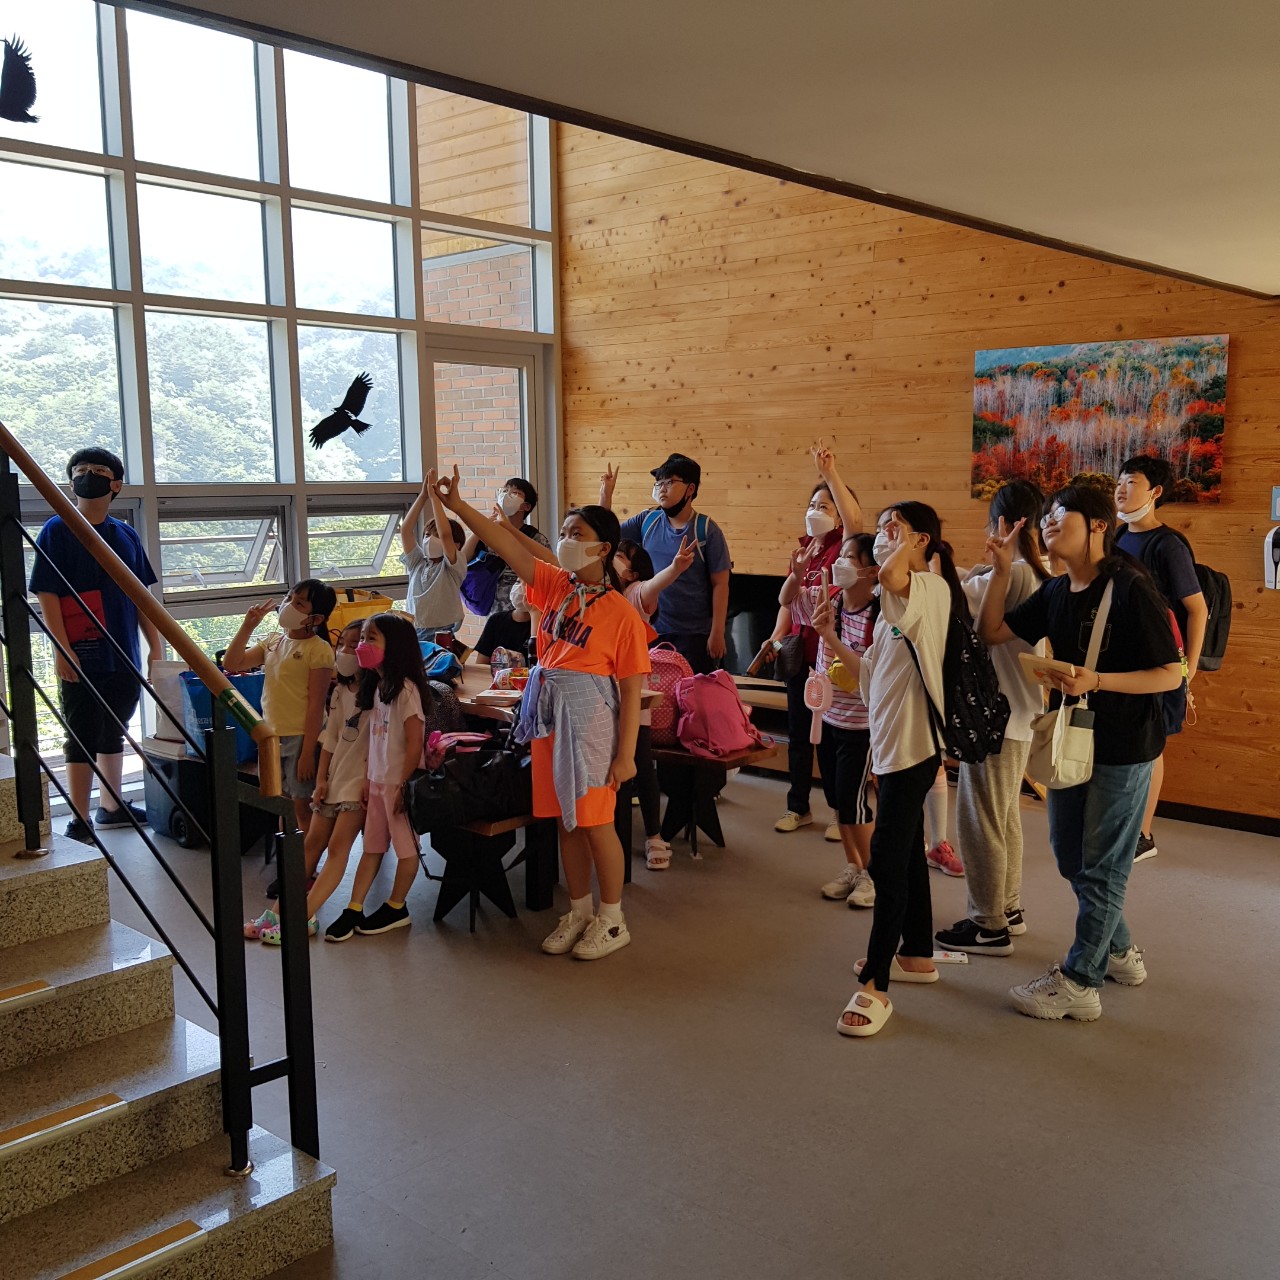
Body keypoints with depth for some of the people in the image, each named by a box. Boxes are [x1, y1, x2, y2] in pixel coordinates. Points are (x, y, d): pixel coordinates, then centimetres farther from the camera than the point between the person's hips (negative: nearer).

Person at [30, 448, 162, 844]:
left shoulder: (125, 536, 11)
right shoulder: (56, 531, -4)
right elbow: (47, 595, -9)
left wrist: (155, 646, 8)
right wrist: (62, 650, -16)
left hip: (124, 657, 5)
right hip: (81, 659, -5)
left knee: (114, 735, 15)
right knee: (83, 740, -3)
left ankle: (111, 807, 27)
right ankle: (79, 822, 3)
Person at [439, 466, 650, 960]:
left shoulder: (622, 613, -11)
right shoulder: (555, 585, 4)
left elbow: (631, 691, -11)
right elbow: (508, 547, -1)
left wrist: (626, 754, -13)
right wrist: (458, 507, -9)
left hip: (590, 720, -6)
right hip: (547, 714, 6)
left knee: (594, 822, 2)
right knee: (566, 821, 14)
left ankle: (612, 921, 19)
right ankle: (579, 912, 29)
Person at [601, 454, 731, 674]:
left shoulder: (706, 530, -8)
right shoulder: (647, 521, 5)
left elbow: (720, 584, -8)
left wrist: (717, 632, -12)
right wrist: (606, 494, -2)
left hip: (694, 635, -4)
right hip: (652, 631, 5)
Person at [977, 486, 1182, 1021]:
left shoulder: (1131, 589, -19)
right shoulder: (1056, 593, 3)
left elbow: (1171, 673, -18)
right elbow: (991, 632, 6)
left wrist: (1096, 681, -28)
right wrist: (1001, 568, -4)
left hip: (1123, 749, -8)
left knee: (1101, 867, 4)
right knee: (1070, 856, 18)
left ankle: (1079, 983, 15)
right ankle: (1120, 953, 37)